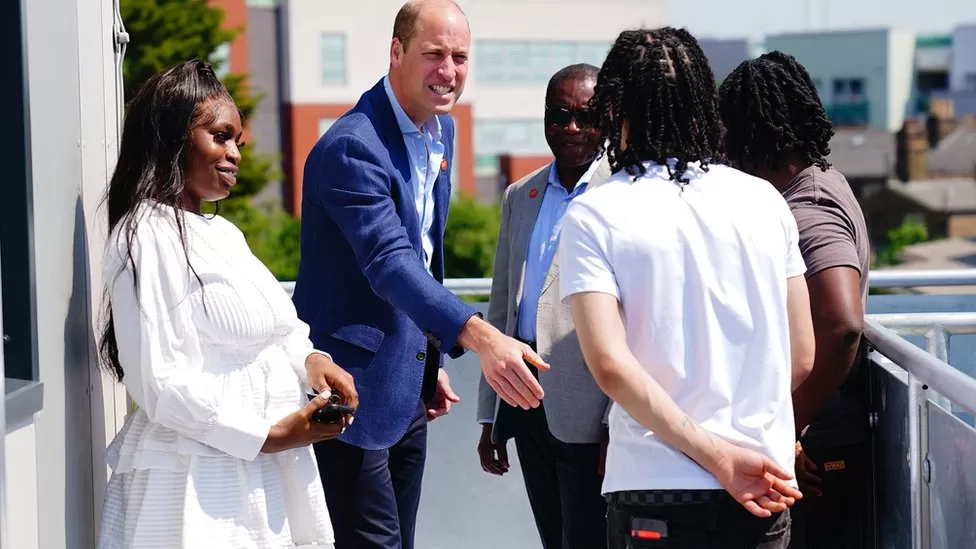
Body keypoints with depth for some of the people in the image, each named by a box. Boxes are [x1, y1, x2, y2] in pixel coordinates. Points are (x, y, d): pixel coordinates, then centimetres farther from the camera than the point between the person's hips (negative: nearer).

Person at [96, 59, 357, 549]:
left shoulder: (223, 234, 16)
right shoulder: (148, 236, -12)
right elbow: (161, 382, -18)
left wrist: (309, 361, -1)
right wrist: (267, 435, -17)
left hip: (265, 478, 8)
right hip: (200, 486, -8)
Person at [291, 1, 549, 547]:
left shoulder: (442, 130, 9)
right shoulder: (352, 147, -21)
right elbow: (390, 263, -35)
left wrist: (432, 361, 18)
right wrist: (479, 335, -47)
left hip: (406, 382, 9)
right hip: (355, 386, -9)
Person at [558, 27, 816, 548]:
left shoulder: (592, 216, -5)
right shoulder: (763, 200, 4)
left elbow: (609, 363, -16)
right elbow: (802, 358, 8)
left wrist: (717, 456, -14)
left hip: (658, 496, -3)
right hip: (766, 503, 3)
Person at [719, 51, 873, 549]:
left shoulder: (808, 213, -21)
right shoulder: (820, 183, 9)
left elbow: (841, 325, -35)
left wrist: (787, 432, -27)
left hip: (816, 450, -9)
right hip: (826, 439, 9)